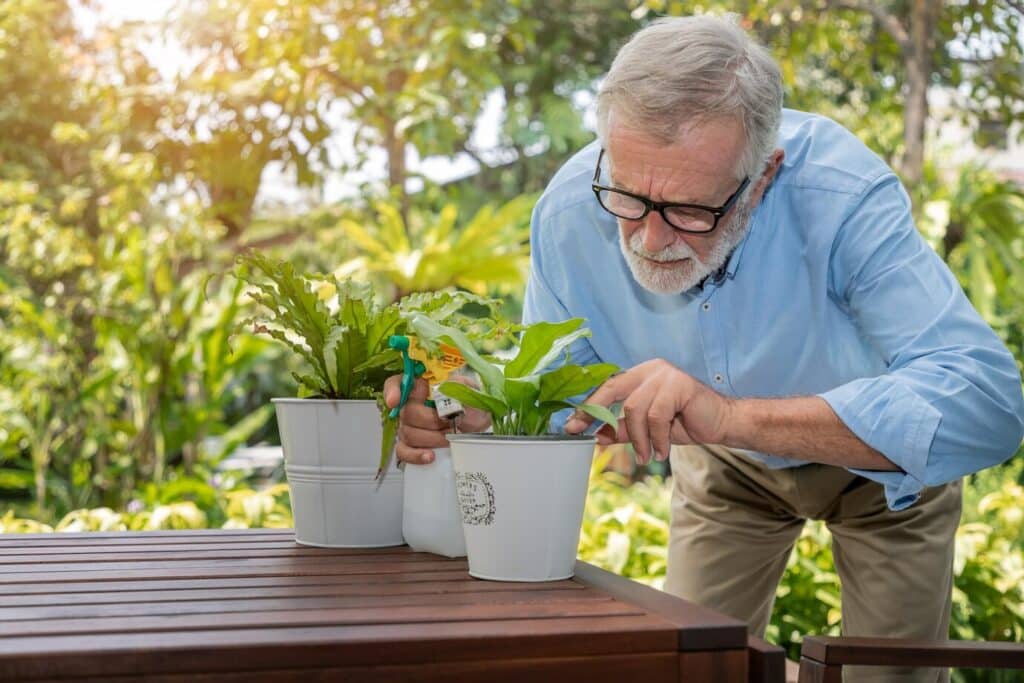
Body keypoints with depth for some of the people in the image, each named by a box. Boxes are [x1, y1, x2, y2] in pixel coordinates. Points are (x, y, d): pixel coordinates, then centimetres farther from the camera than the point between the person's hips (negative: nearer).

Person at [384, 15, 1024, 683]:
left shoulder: (840, 194, -40)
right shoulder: (570, 212, -29)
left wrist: (733, 416, -59)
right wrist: (474, 413, -40)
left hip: (885, 465, -2)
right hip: (728, 466, 3)